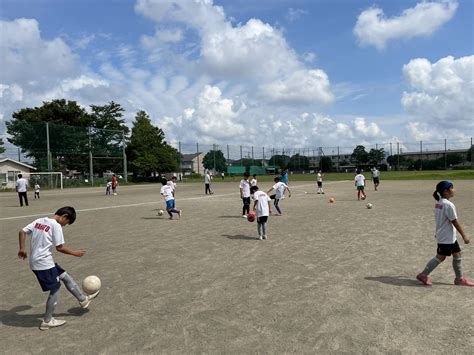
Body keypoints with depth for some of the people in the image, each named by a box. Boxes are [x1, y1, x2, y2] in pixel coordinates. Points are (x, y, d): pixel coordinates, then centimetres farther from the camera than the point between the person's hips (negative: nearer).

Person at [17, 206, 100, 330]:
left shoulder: (39, 221, 8)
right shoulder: (56, 226, -16)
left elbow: (22, 232, 8)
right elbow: (59, 247, -15)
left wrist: (22, 248, 14)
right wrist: (74, 252, -2)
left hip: (36, 262, 9)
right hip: (44, 263, -9)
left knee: (65, 276, 17)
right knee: (55, 289, 3)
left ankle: (83, 299, 28)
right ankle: (47, 321, 15)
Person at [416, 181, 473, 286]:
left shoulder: (438, 203, 5)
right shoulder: (448, 205, -22)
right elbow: (455, 222, -18)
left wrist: (438, 232, 22)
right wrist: (464, 236, -11)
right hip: (446, 237, -9)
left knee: (457, 254, 16)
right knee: (440, 257, 0)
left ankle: (459, 278, 26)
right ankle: (423, 275, 9)